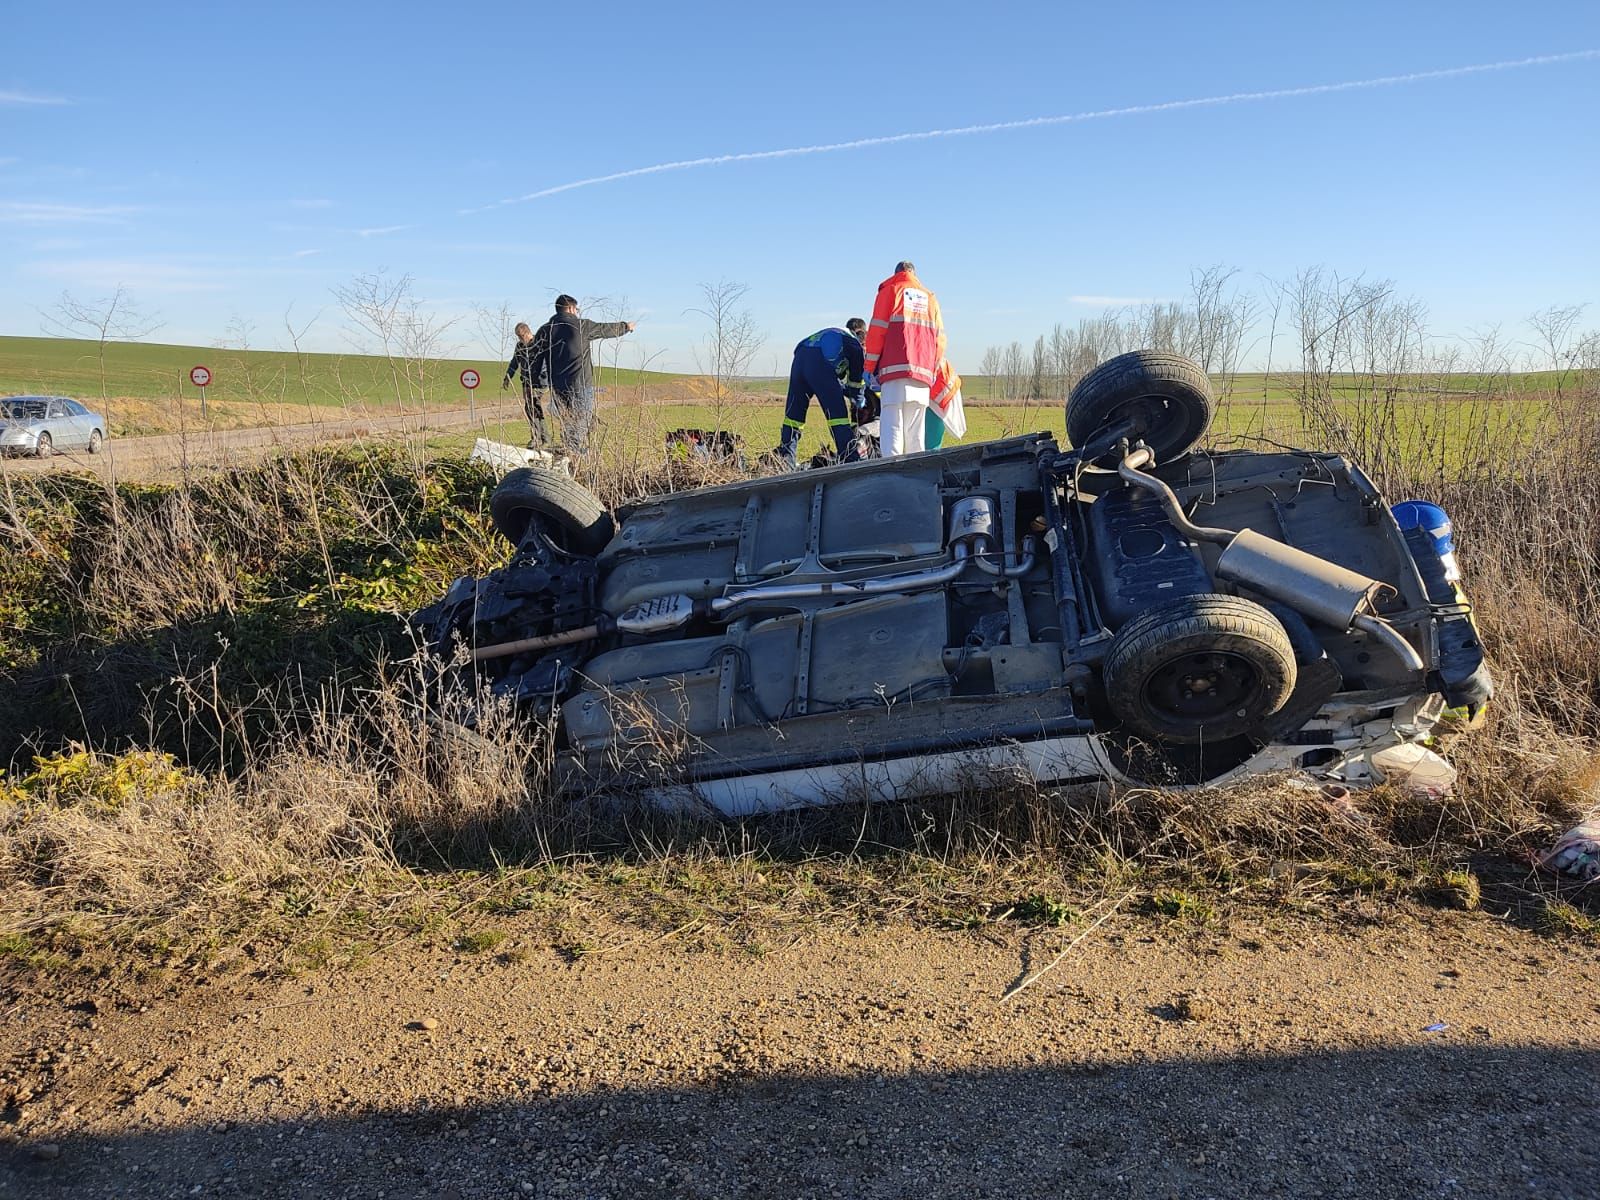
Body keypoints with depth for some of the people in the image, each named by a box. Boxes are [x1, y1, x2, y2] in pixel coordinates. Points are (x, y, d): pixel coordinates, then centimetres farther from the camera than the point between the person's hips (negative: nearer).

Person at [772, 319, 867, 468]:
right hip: (819, 364, -6)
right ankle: (849, 459, -7)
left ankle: (785, 454, 5)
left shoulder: (829, 333, 39)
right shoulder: (854, 342, 20)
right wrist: (855, 403, 28)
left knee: (794, 412, 12)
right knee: (838, 413, -3)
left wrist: (847, 392, 39)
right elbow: (855, 378, 17)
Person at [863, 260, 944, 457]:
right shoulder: (931, 298, 23)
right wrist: (933, 371, 22)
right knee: (915, 430, 6)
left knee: (892, 425, -11)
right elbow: (940, 339, 18)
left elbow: (877, 330, 1)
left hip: (895, 369, -4)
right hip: (923, 372, 4)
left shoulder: (890, 290, 10)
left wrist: (870, 366, 5)